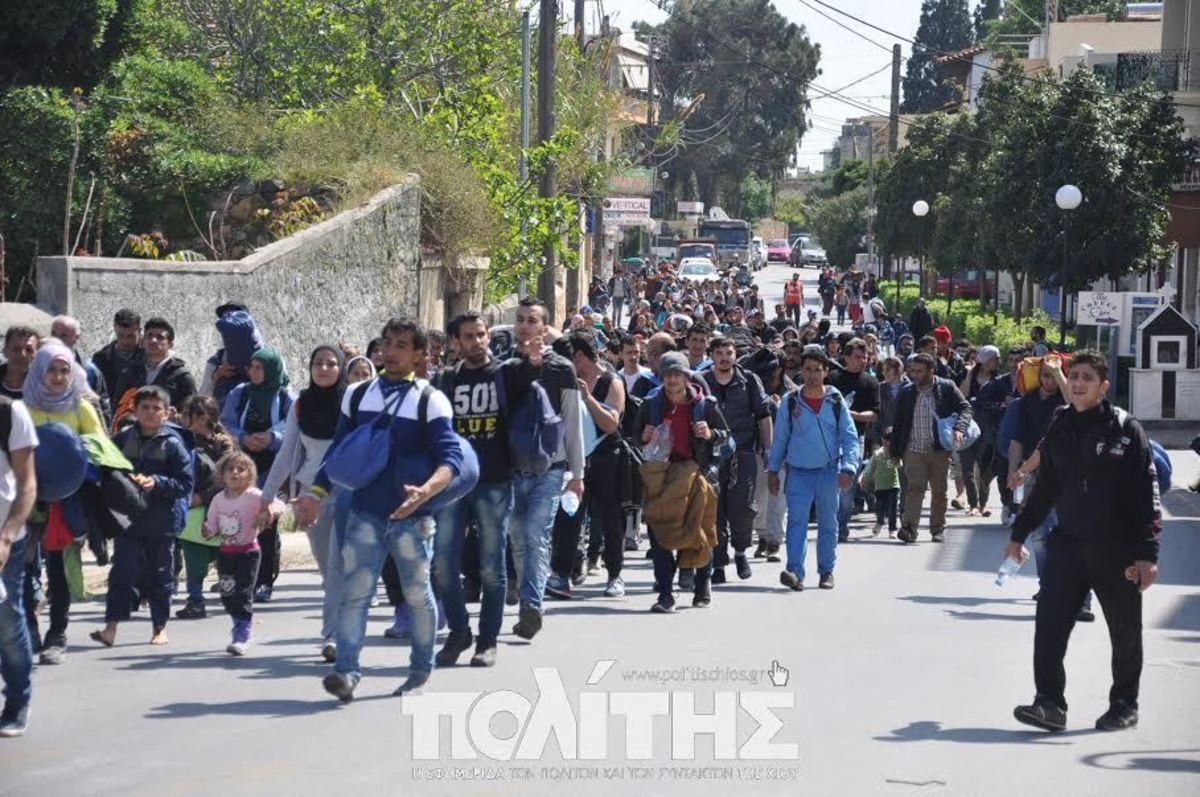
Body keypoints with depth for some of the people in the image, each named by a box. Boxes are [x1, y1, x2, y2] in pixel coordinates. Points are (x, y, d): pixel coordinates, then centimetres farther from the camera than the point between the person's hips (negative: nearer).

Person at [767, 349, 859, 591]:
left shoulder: (836, 402, 1)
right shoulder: (790, 402, 1)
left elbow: (850, 437, 1)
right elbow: (780, 438, 8)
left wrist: (848, 468, -11)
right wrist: (772, 470, 9)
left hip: (829, 472, 1)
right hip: (798, 472, -1)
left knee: (828, 523, 10)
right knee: (797, 519, -15)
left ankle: (826, 571, 22)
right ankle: (794, 571, -21)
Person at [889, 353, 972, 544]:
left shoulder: (947, 388, -1)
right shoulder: (906, 393, 6)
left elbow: (965, 408, -3)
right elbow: (898, 424, 11)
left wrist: (959, 428, -22)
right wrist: (895, 451, 9)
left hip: (939, 450, 0)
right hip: (913, 451, 0)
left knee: (939, 491, 9)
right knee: (915, 487, -12)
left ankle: (938, 529, 21)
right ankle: (909, 528, -20)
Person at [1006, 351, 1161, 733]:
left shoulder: (1125, 429, -7)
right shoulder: (1059, 429, 7)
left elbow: (1146, 494, -9)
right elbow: (1045, 488, 18)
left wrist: (1147, 553, -15)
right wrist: (1018, 534, 19)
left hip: (1116, 551, -3)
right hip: (1067, 544, 3)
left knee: (1125, 633, 10)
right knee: (1049, 627, -8)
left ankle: (1124, 704, 26)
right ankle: (1050, 703, -5)